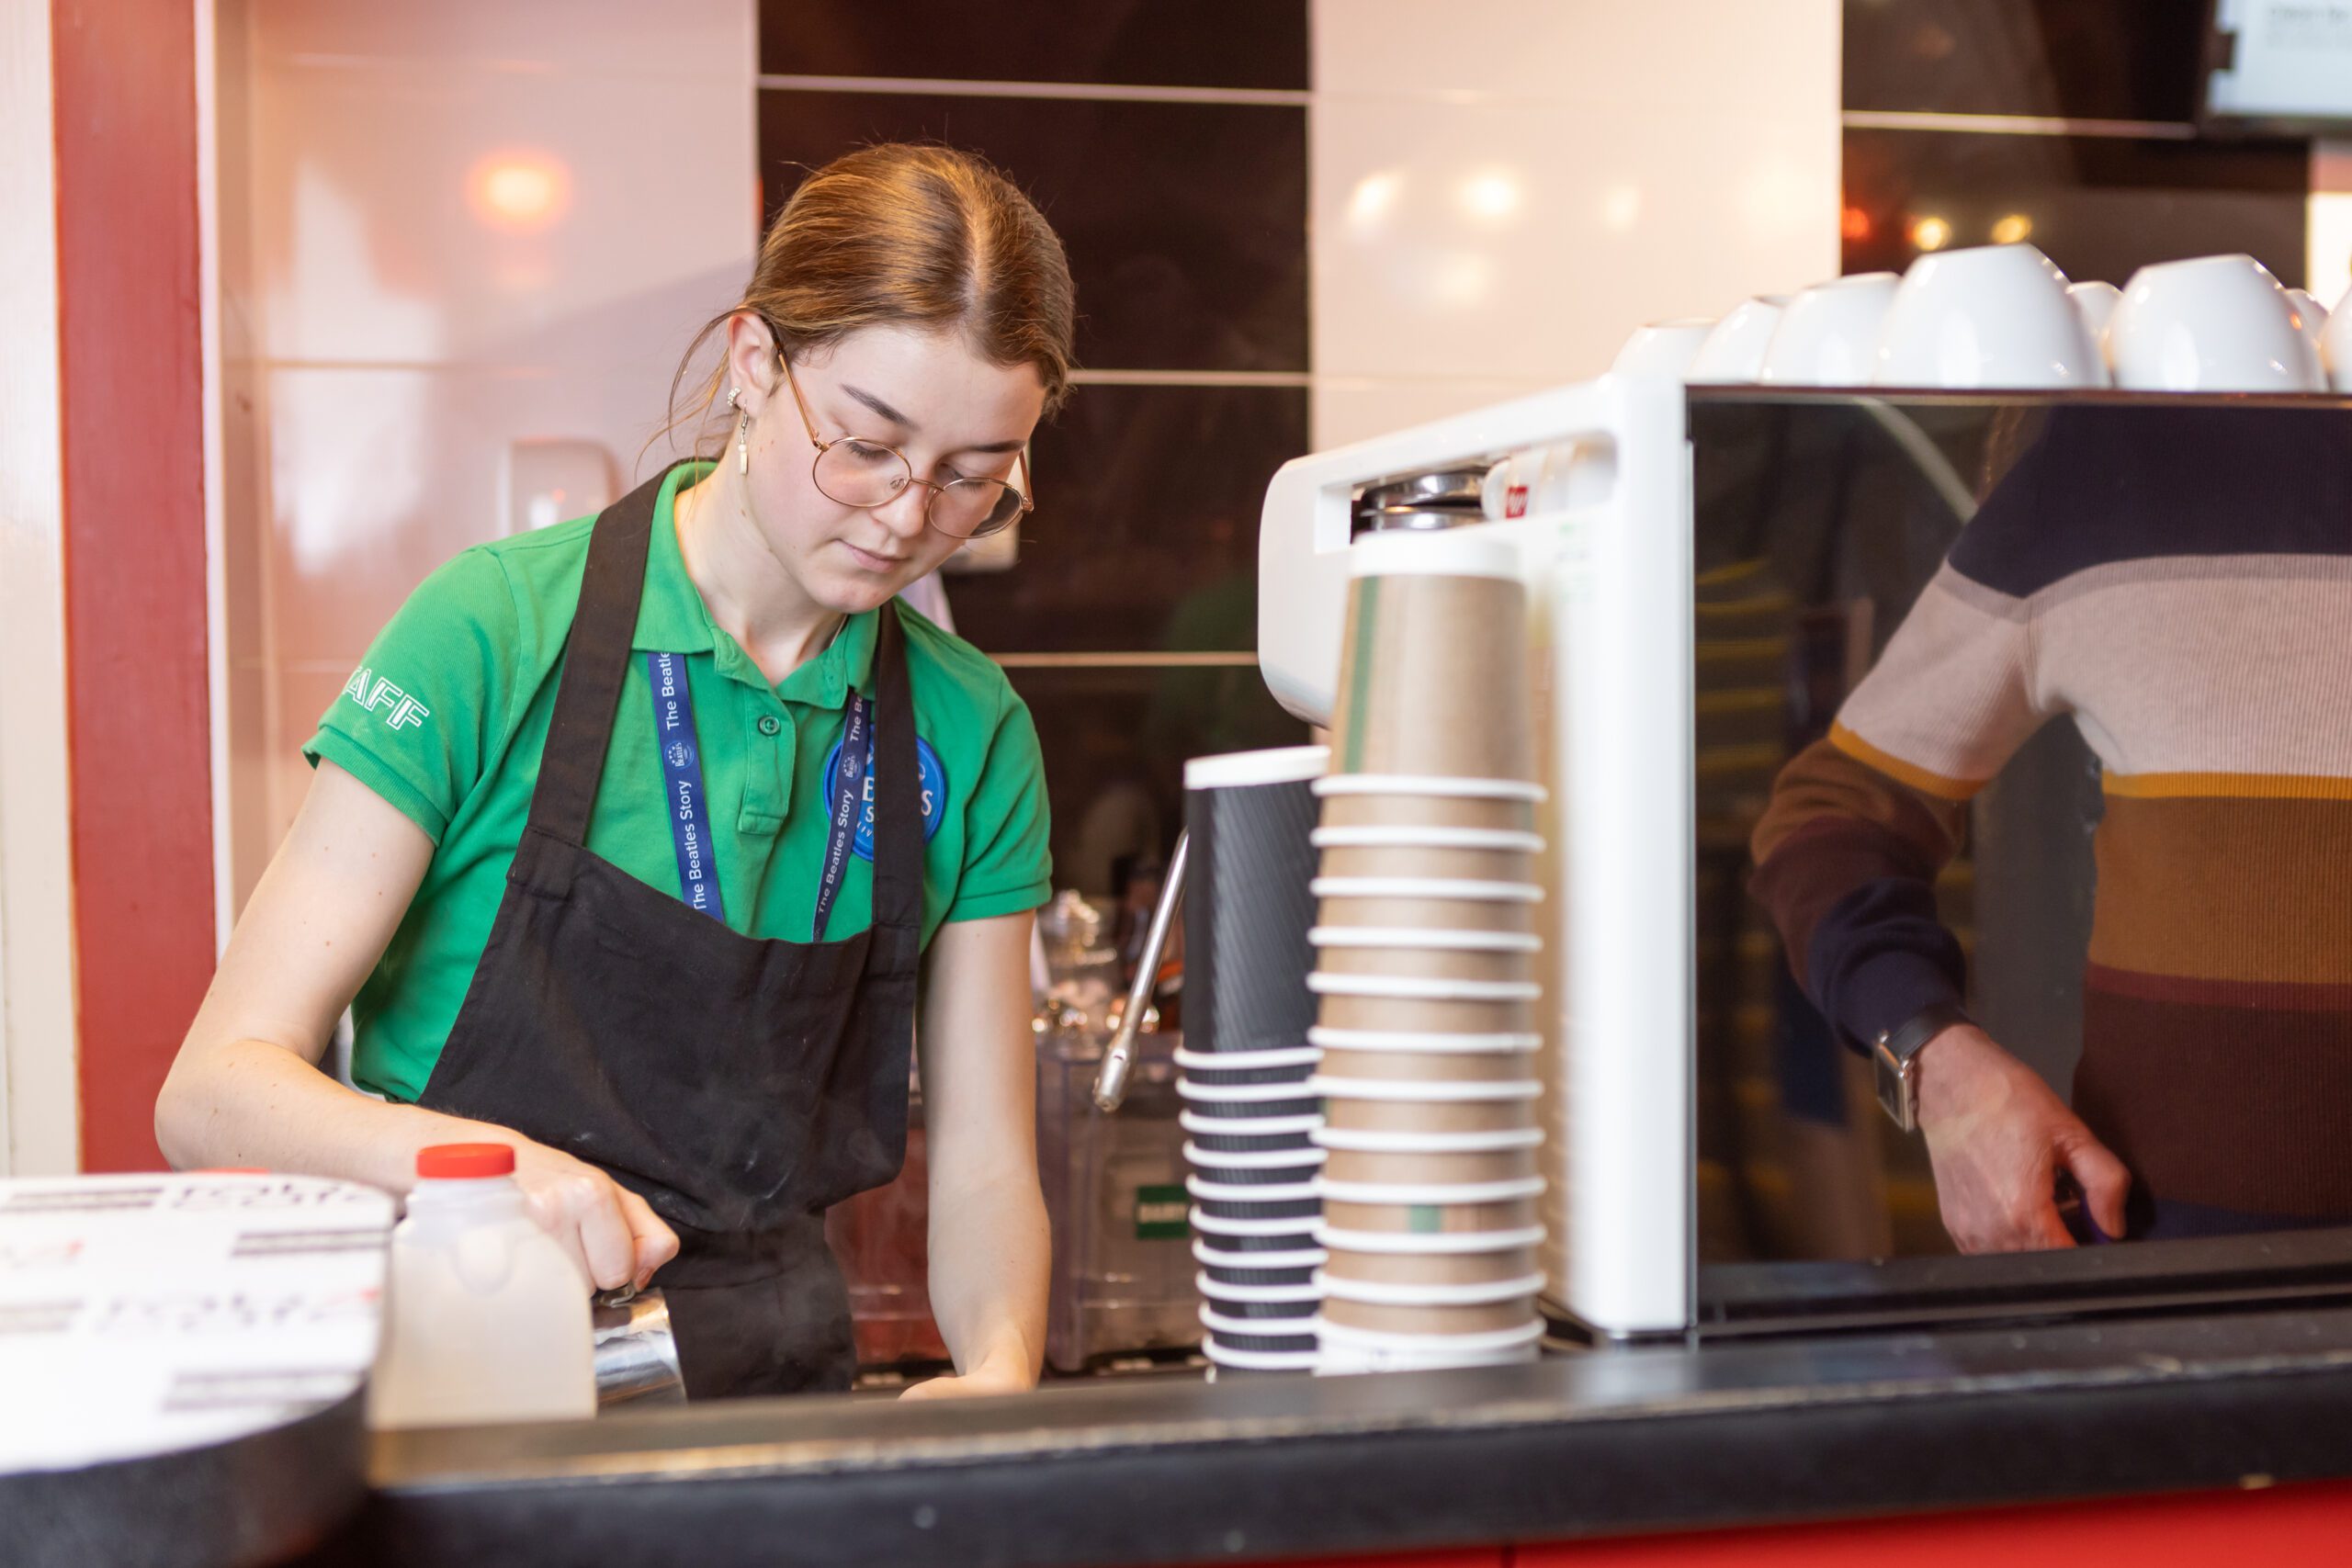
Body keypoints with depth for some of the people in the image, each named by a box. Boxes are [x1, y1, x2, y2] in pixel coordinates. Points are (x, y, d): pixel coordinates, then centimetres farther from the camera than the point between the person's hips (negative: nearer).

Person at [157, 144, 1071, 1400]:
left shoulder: (971, 731, 5)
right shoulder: (500, 631, -8)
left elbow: (983, 1164, 6)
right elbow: (218, 1089, -11)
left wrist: (998, 1374, -15)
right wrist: (475, 1159, -30)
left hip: (770, 1395, 3)